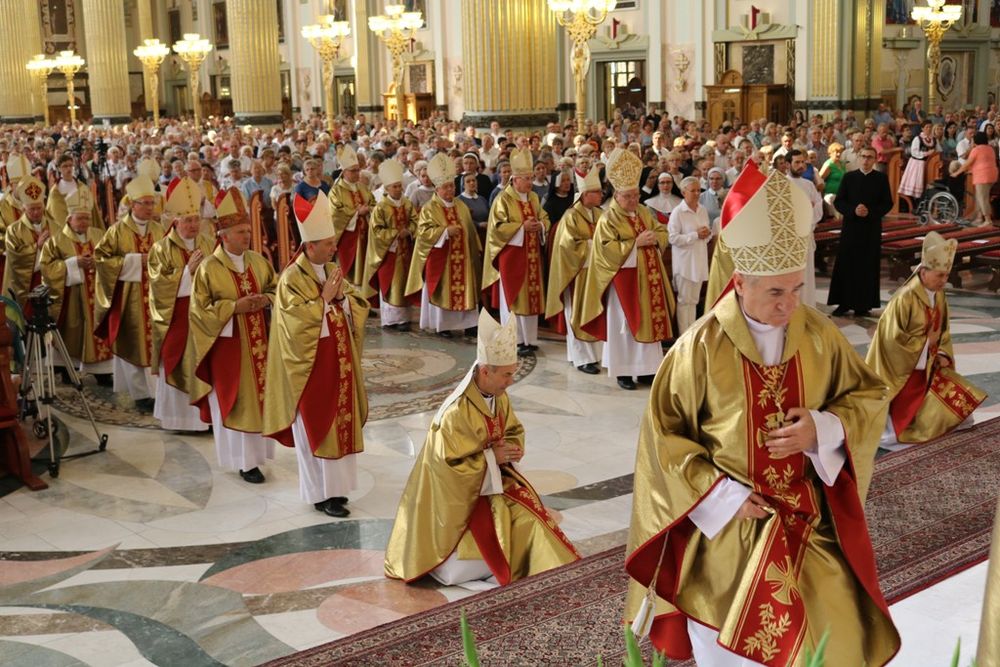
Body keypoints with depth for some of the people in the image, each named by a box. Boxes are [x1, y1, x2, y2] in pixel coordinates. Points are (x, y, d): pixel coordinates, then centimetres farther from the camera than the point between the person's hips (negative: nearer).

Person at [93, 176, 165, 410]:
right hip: (129, 297, -4)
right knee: (134, 343, 1)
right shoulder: (118, 230, -5)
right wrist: (134, 260, -15)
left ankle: (155, 388, 11)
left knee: (155, 341, 3)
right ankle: (140, 392, 8)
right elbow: (101, 258, -8)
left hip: (155, 296, 4)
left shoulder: (158, 230, 8)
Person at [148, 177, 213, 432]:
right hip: (176, 319, -3)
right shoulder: (162, 248, -3)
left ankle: (203, 415, 9)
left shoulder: (207, 245, 9)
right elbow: (159, 284, -12)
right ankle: (177, 417, 9)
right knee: (178, 369, 0)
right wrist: (187, 270, -19)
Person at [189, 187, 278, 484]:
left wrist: (266, 300, -9)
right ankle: (242, 459, 10)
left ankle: (254, 451, 24)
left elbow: (276, 290, 13)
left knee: (257, 395, 10)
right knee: (234, 400, 2)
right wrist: (234, 306, -19)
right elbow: (200, 308, -10)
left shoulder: (258, 261, 3)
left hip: (257, 342, 5)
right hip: (228, 343, -5)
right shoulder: (209, 268, -11)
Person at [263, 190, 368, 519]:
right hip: (311, 365, -7)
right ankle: (321, 493, 10)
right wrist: (324, 299, -19)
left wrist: (342, 296, -12)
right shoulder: (292, 278, -13)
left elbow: (359, 308, 6)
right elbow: (297, 323, -21)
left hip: (339, 362, 7)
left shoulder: (333, 271, 7)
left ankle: (335, 483, 22)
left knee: (341, 422, 11)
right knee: (315, 426, 2)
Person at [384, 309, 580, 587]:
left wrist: (513, 448, -12)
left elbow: (514, 430, 11)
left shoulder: (500, 398, -6)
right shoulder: (456, 413, -30)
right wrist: (492, 456, -21)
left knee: (528, 515, -9)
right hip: (460, 491, -7)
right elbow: (450, 465, -25)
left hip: (494, 476, 7)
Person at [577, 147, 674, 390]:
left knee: (649, 321, 8)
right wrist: (636, 243, -21)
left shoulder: (644, 212, 10)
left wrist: (655, 237, -10)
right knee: (624, 324, 1)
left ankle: (645, 369, 16)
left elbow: (663, 231, 13)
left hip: (648, 278, 6)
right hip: (624, 280, -6)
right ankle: (622, 372, 9)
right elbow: (609, 250, -19)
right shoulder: (608, 219, -10)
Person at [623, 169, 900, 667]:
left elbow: (870, 395, 5)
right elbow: (663, 431, -8)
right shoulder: (701, 347, -15)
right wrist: (723, 496, -13)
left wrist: (823, 429, -15)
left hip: (810, 519, 3)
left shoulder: (819, 336, -6)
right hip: (727, 518, -2)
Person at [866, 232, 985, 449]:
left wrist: (942, 354, -3)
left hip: (928, 364, 8)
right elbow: (894, 339, -21)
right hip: (904, 368, -7)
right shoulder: (904, 299, -23)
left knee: (956, 396, 1)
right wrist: (926, 342, -15)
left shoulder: (939, 296, 1)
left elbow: (943, 330, 13)